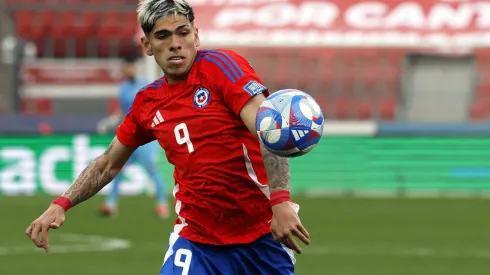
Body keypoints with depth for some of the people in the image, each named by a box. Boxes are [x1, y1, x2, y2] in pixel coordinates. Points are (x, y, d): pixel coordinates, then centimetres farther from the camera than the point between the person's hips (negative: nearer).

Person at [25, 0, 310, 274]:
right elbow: (108, 164, 21)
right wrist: (60, 205, 8)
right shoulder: (147, 103, 6)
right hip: (198, 240, 3)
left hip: (263, 233, -3)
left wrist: (280, 201, -33)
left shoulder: (222, 65, -8)